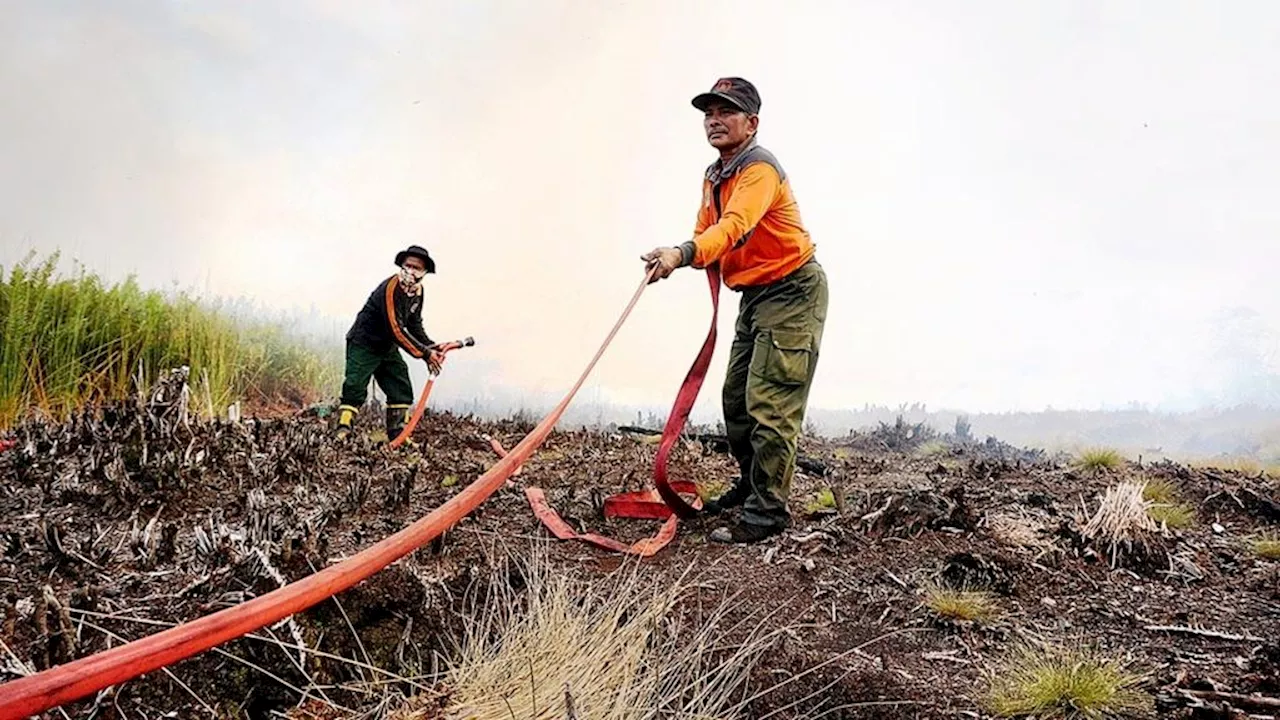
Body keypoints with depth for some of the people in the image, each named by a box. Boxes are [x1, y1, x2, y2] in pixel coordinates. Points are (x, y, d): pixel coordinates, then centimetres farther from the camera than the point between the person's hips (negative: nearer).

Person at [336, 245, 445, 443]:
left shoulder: (417, 290, 1)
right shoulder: (390, 288, -26)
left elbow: (415, 326, 8)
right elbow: (396, 330, -31)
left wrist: (432, 349, -7)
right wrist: (424, 353, -29)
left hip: (388, 348, 8)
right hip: (364, 345, -8)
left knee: (402, 390, 3)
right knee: (355, 388, -15)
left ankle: (398, 435, 7)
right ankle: (343, 431, -13)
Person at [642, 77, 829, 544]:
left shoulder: (760, 169, -19)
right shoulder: (712, 177, 11)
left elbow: (735, 225, -37)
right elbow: (706, 237, 10)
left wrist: (684, 253, -53)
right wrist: (676, 258, -13)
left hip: (791, 291, -10)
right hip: (754, 295, 10)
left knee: (769, 404, -12)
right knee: (736, 398, 15)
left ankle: (766, 513, -7)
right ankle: (750, 484, 31)